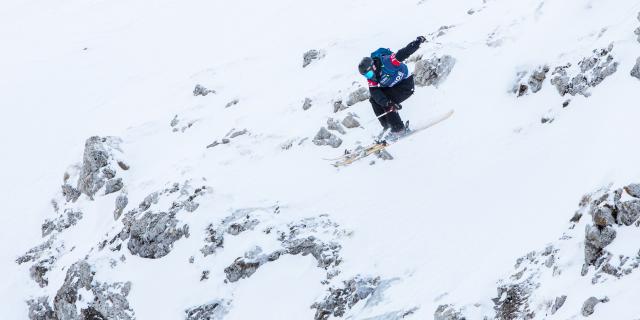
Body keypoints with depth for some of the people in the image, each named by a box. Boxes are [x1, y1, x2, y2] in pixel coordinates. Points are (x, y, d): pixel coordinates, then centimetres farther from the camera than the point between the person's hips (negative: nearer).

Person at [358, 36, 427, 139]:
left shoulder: (386, 61, -31)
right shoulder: (371, 77, -11)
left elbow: (403, 54, -34)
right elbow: (375, 91, -22)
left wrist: (417, 43, -47)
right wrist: (386, 103, -39)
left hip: (406, 85, -8)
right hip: (391, 87, 8)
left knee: (387, 100, -23)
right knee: (374, 99, -3)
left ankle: (398, 129, -15)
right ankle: (387, 127, 3)